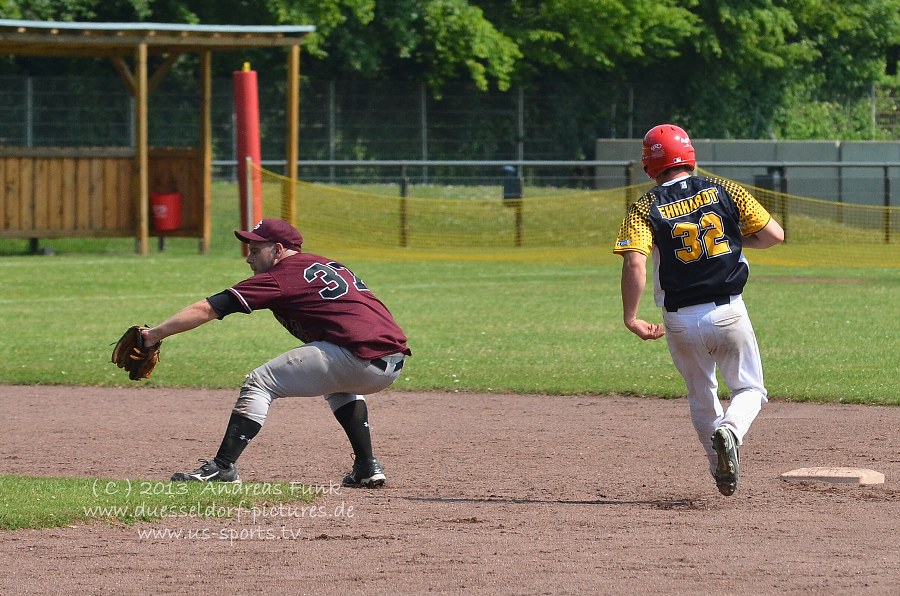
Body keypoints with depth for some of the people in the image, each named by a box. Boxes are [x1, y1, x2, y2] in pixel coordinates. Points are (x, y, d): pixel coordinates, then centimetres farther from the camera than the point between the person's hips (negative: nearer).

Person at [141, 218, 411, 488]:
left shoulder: (278, 278, 2)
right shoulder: (331, 266, 26)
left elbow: (206, 310, 0)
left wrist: (153, 335, 0)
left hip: (361, 360, -8)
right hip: (394, 366, 8)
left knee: (260, 382, -1)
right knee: (338, 384, 40)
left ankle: (222, 466, -7)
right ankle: (367, 468, 29)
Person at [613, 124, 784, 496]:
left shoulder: (646, 209, -3)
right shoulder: (724, 191, 1)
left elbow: (635, 263, -19)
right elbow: (774, 234, 0)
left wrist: (630, 318, -12)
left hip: (681, 322, 0)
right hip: (729, 314, 0)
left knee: (701, 397, 22)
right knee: (750, 390, 14)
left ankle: (721, 471, 20)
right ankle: (730, 429, -17)